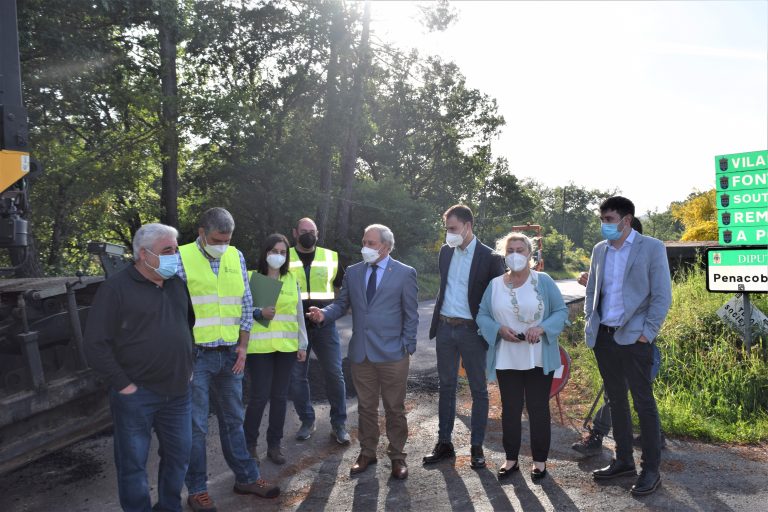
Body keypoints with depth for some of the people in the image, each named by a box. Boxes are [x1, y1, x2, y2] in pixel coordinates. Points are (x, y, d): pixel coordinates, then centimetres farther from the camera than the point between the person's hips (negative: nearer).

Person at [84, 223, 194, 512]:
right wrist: (123, 384, -12)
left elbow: (192, 324, 20)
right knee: (133, 462, 7)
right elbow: (96, 344, -12)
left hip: (177, 391, 5)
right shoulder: (116, 288, -10)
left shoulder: (177, 284, 7)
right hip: (136, 394, -5)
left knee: (179, 455, 15)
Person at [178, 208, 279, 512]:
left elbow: (246, 304, 10)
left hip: (230, 353, 4)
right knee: (196, 425, 5)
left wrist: (243, 344, 5)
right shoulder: (182, 257, -7)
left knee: (233, 419, 16)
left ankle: (246, 478, 28)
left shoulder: (236, 257, 6)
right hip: (196, 354, -4)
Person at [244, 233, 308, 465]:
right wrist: (259, 313, -21)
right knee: (259, 396, -3)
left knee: (280, 396, 9)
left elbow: (298, 314, 12)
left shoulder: (291, 280, 9)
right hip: (260, 346, -4)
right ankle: (249, 444, 17)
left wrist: (302, 344, 10)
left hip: (286, 346, 4)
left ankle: (274, 445, 23)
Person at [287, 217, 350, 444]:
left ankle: (339, 424, 12)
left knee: (335, 374, -2)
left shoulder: (331, 257, 7)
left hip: (325, 325, 0)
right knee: (297, 377, 5)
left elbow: (344, 287, 17)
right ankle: (307, 422, 22)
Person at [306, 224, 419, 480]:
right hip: (361, 353, 3)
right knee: (366, 407, 14)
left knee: (395, 408, 8)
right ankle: (367, 452, 31)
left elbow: (411, 314, -3)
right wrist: (324, 314, -12)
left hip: (392, 353, -3)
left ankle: (397, 456, 25)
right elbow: (341, 304, 9)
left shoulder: (405, 273, -3)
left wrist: (408, 349, -6)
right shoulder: (353, 272, 7)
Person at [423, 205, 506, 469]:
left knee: (479, 390, 6)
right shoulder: (445, 252, 7)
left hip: (472, 330, -5)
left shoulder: (490, 258, -9)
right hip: (445, 328, 5)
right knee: (446, 386, 13)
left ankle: (476, 447, 18)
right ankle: (444, 442, 23)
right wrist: (437, 321, 14)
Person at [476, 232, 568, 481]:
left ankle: (540, 460, 22)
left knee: (538, 409, 7)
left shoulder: (543, 281, -3)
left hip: (539, 359, -2)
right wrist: (499, 329, -16)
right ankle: (511, 458, 24)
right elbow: (482, 315, 3)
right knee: (510, 409, 10)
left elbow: (561, 311, -3)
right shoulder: (494, 285, 4)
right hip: (507, 360, 2)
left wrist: (542, 328, -20)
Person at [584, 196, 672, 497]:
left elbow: (662, 295, -8)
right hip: (603, 336, 6)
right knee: (616, 400, 14)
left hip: (633, 337, -5)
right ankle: (623, 461, 26)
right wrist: (589, 323, 6)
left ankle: (651, 470, 12)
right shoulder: (599, 250, 10)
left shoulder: (651, 247, -5)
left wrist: (646, 333, -12)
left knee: (643, 403, 1)